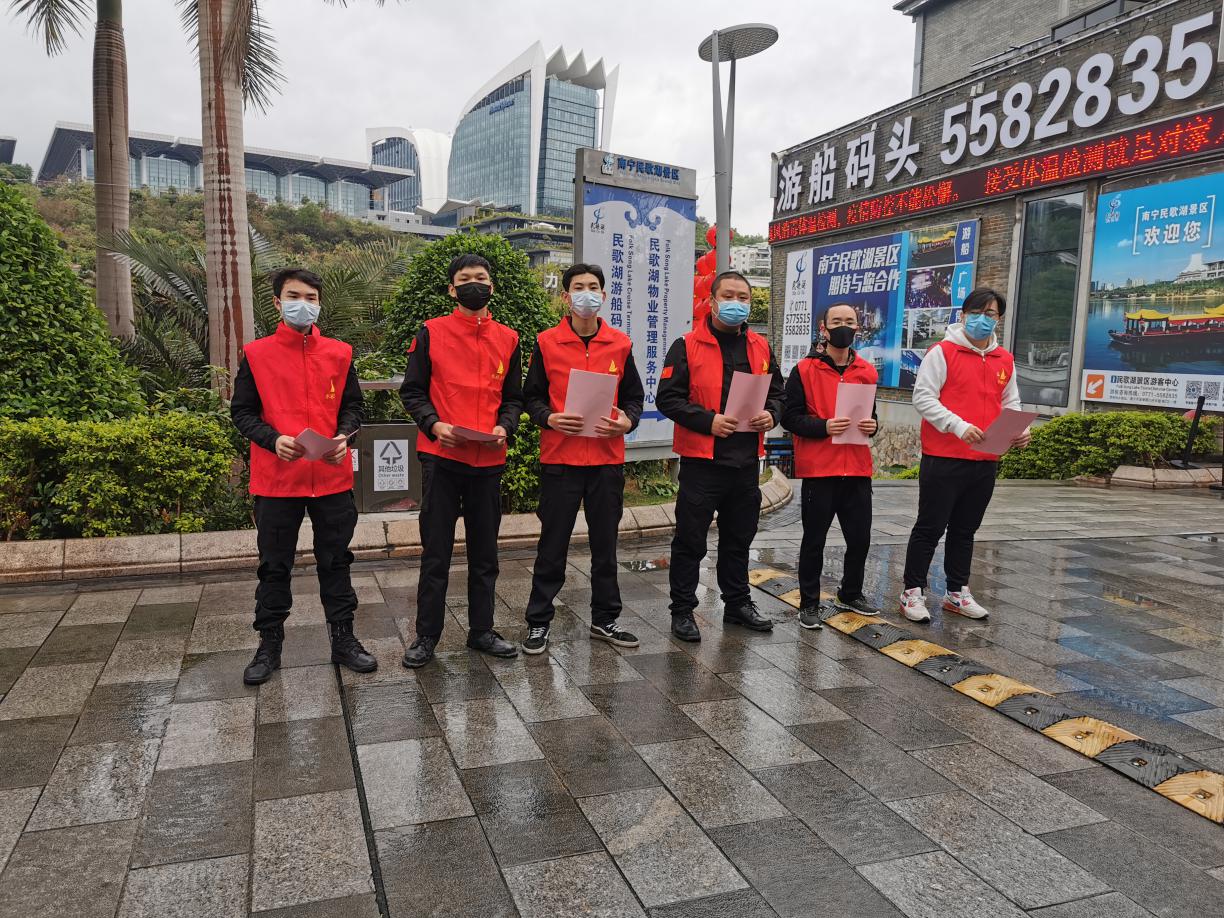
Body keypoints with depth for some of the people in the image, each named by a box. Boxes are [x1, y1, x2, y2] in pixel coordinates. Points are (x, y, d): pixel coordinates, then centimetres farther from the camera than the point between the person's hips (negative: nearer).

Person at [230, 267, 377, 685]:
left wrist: (344, 435, -9)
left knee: (336, 561, 10)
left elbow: (352, 405, 11)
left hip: (333, 476, 2)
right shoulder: (256, 354, 1)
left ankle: (343, 638, 23)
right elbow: (242, 411, 2)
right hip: (277, 478, -1)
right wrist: (273, 439, -16)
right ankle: (269, 644, 23)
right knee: (274, 565, 9)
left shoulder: (340, 353, 6)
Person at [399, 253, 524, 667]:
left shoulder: (508, 339, 9)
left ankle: (481, 630, 26)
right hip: (441, 458, -3)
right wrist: (434, 424, -15)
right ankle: (426, 636, 16)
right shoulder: (431, 333, 1)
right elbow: (411, 391, 1)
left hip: (489, 460, 3)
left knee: (484, 551, 12)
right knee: (436, 551, 4)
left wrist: (504, 427, -7)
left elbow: (513, 397, 12)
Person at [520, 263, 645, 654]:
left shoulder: (621, 344, 7)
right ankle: (538, 622, 16)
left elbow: (633, 396, 12)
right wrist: (550, 419, -15)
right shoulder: (546, 343, 1)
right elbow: (531, 396, 4)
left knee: (605, 543, 12)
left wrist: (627, 421, -8)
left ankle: (605, 619, 25)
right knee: (552, 544, 4)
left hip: (608, 459, 3)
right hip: (559, 459, -2)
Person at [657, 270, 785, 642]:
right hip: (701, 460, -5)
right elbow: (667, 397, -10)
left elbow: (777, 391, 18)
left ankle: (738, 603, 32)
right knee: (690, 540, 3)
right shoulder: (687, 346, -6)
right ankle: (682, 610, 15)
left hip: (747, 461, 5)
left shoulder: (760, 347, 11)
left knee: (739, 538, 17)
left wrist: (771, 414, -4)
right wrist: (708, 421, -21)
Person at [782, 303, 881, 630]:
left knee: (860, 538, 13)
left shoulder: (867, 372, 11)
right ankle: (809, 603, 18)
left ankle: (850, 594, 33)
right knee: (814, 541, 5)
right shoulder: (804, 370, -3)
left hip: (858, 470, 5)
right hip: (818, 470, -4)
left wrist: (871, 426, -3)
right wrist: (824, 426, -21)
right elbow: (790, 417, -6)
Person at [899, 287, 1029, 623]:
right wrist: (959, 426, -21)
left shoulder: (1005, 360, 13)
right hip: (943, 459, -6)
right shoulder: (943, 352, -5)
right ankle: (912, 592, 11)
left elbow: (1010, 403, 18)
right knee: (930, 528, 1)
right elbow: (923, 397, -11)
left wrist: (1019, 429, -3)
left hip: (986, 462, 6)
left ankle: (957, 593, 26)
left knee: (965, 530, 15)